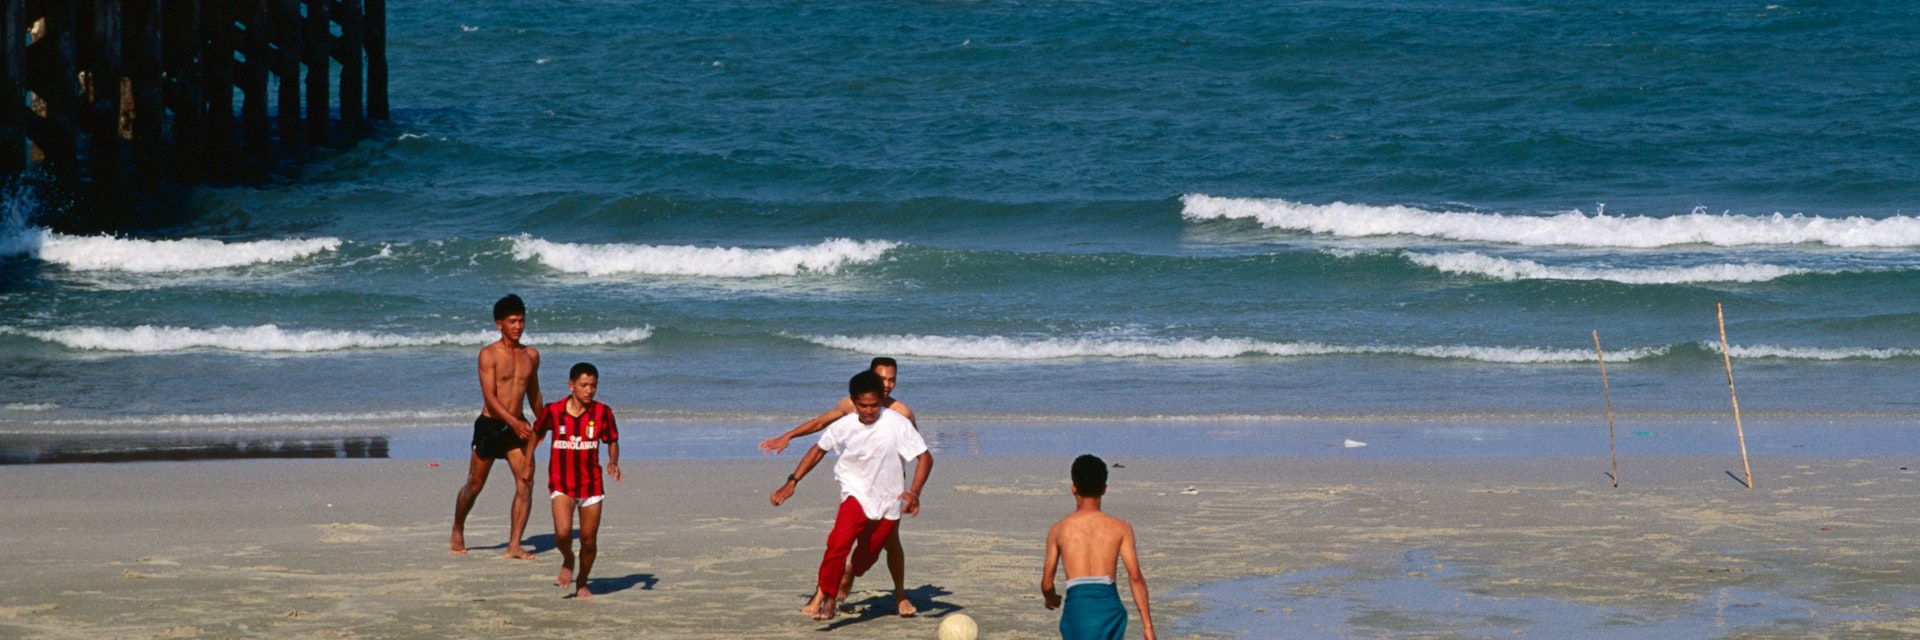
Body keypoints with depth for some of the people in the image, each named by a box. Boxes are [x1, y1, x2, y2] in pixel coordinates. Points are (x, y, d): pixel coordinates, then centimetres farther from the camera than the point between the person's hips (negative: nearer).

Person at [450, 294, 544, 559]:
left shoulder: (531, 355, 7)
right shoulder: (489, 355, -10)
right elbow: (489, 396, -18)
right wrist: (514, 422, -28)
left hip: (516, 427, 4)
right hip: (490, 425, -4)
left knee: (526, 481, -13)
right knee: (475, 485, 7)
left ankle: (514, 545, -13)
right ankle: (458, 533, 30)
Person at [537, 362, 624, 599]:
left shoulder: (602, 413, -4)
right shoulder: (553, 411, -6)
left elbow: (612, 441, 8)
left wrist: (613, 463, -11)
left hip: (591, 484, 2)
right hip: (561, 484, -2)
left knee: (589, 540, 6)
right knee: (563, 532, -21)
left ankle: (582, 583, 29)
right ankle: (567, 560, 12)